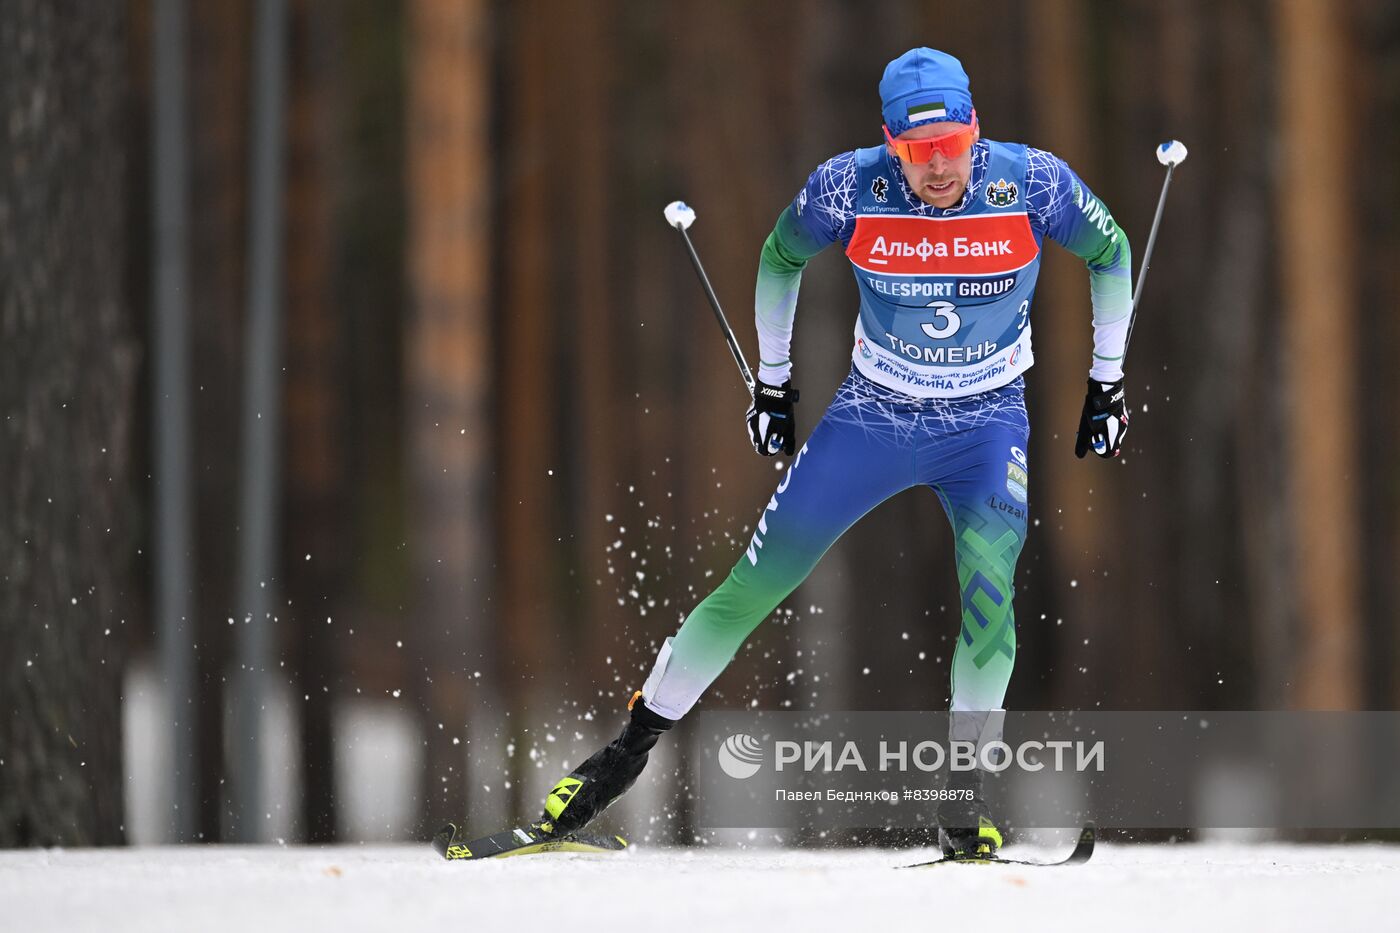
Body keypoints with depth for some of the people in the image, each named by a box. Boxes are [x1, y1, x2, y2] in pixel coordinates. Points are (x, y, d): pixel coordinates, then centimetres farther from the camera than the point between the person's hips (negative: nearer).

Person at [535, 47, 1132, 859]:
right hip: (873, 415, 1)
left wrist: (1108, 383, 3)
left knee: (989, 571, -26)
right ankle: (632, 748, 11)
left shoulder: (1032, 184, -20)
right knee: (755, 585, -3)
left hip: (987, 422, 0)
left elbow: (1110, 251, 1)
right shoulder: (851, 189, -20)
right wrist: (772, 382, 8)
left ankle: (966, 793, -17)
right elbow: (781, 256, 3)